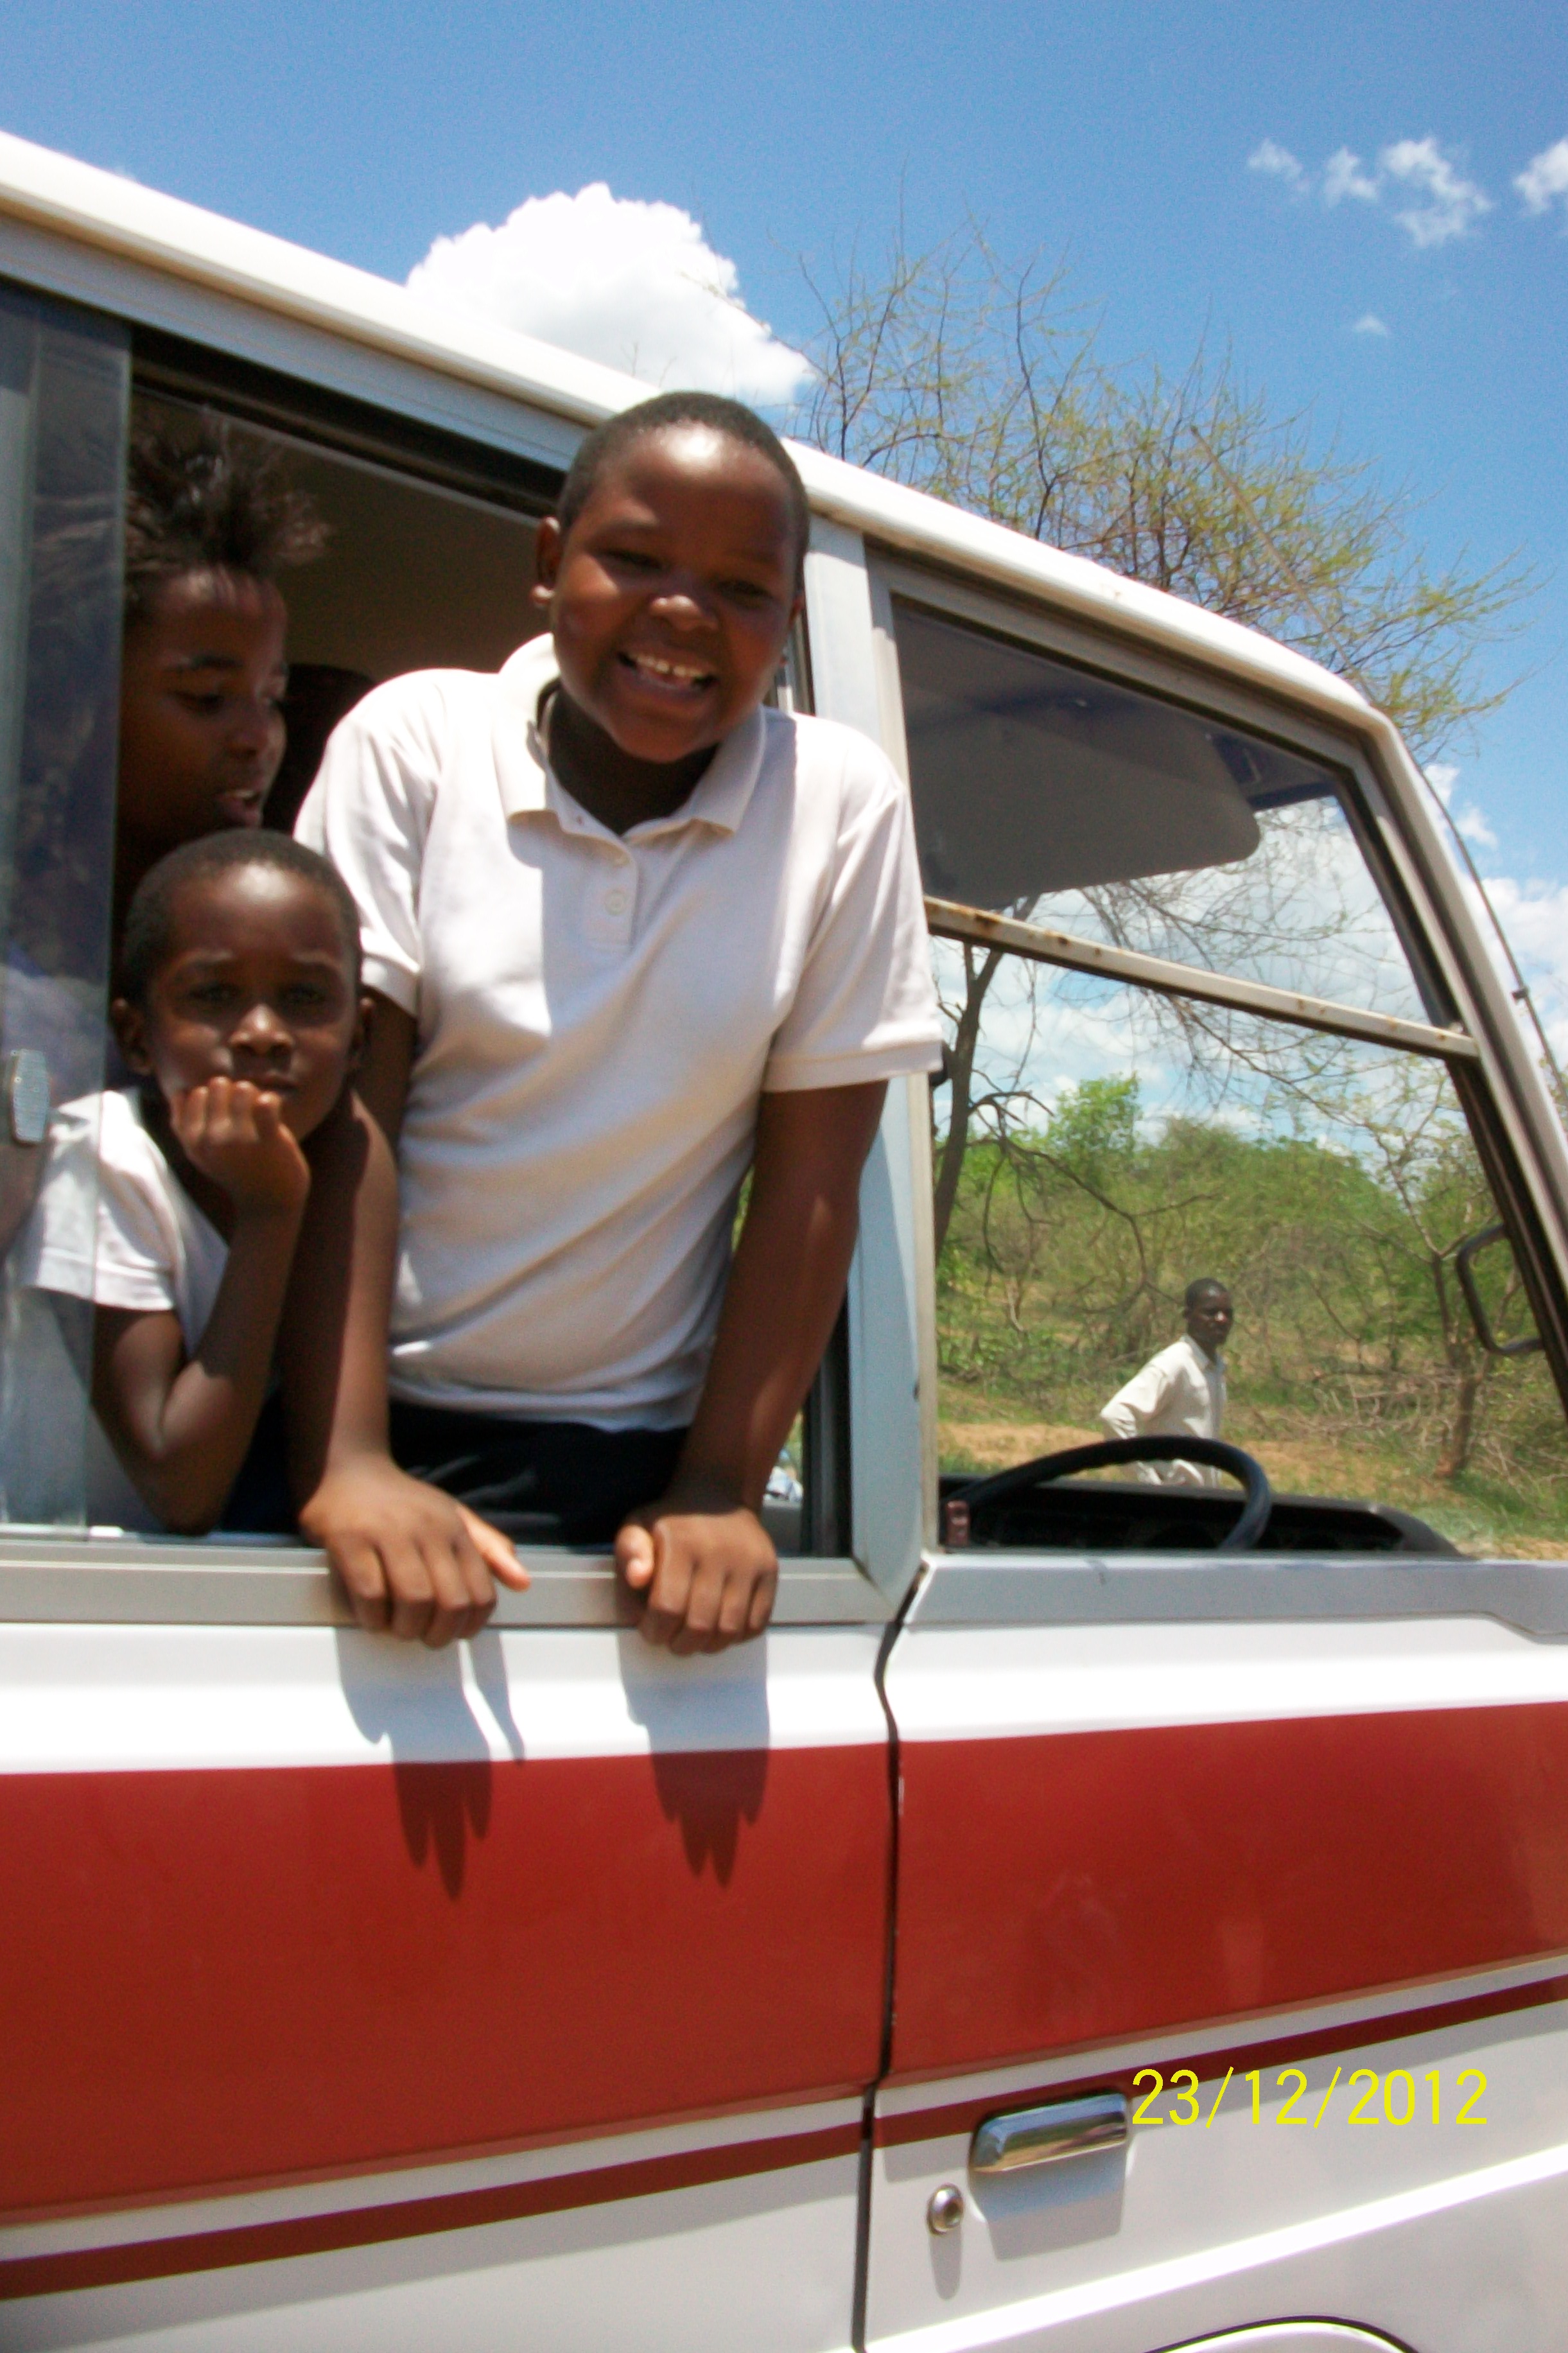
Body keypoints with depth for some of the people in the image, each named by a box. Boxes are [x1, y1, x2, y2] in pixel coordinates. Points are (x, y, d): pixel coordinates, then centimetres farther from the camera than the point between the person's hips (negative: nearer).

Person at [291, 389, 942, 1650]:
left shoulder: (842, 800, -4)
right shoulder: (416, 741, -4)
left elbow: (810, 1182, -4)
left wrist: (719, 1490, -8)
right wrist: (348, 1461, -18)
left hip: (632, 1463, 0)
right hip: (371, 1406, 0)